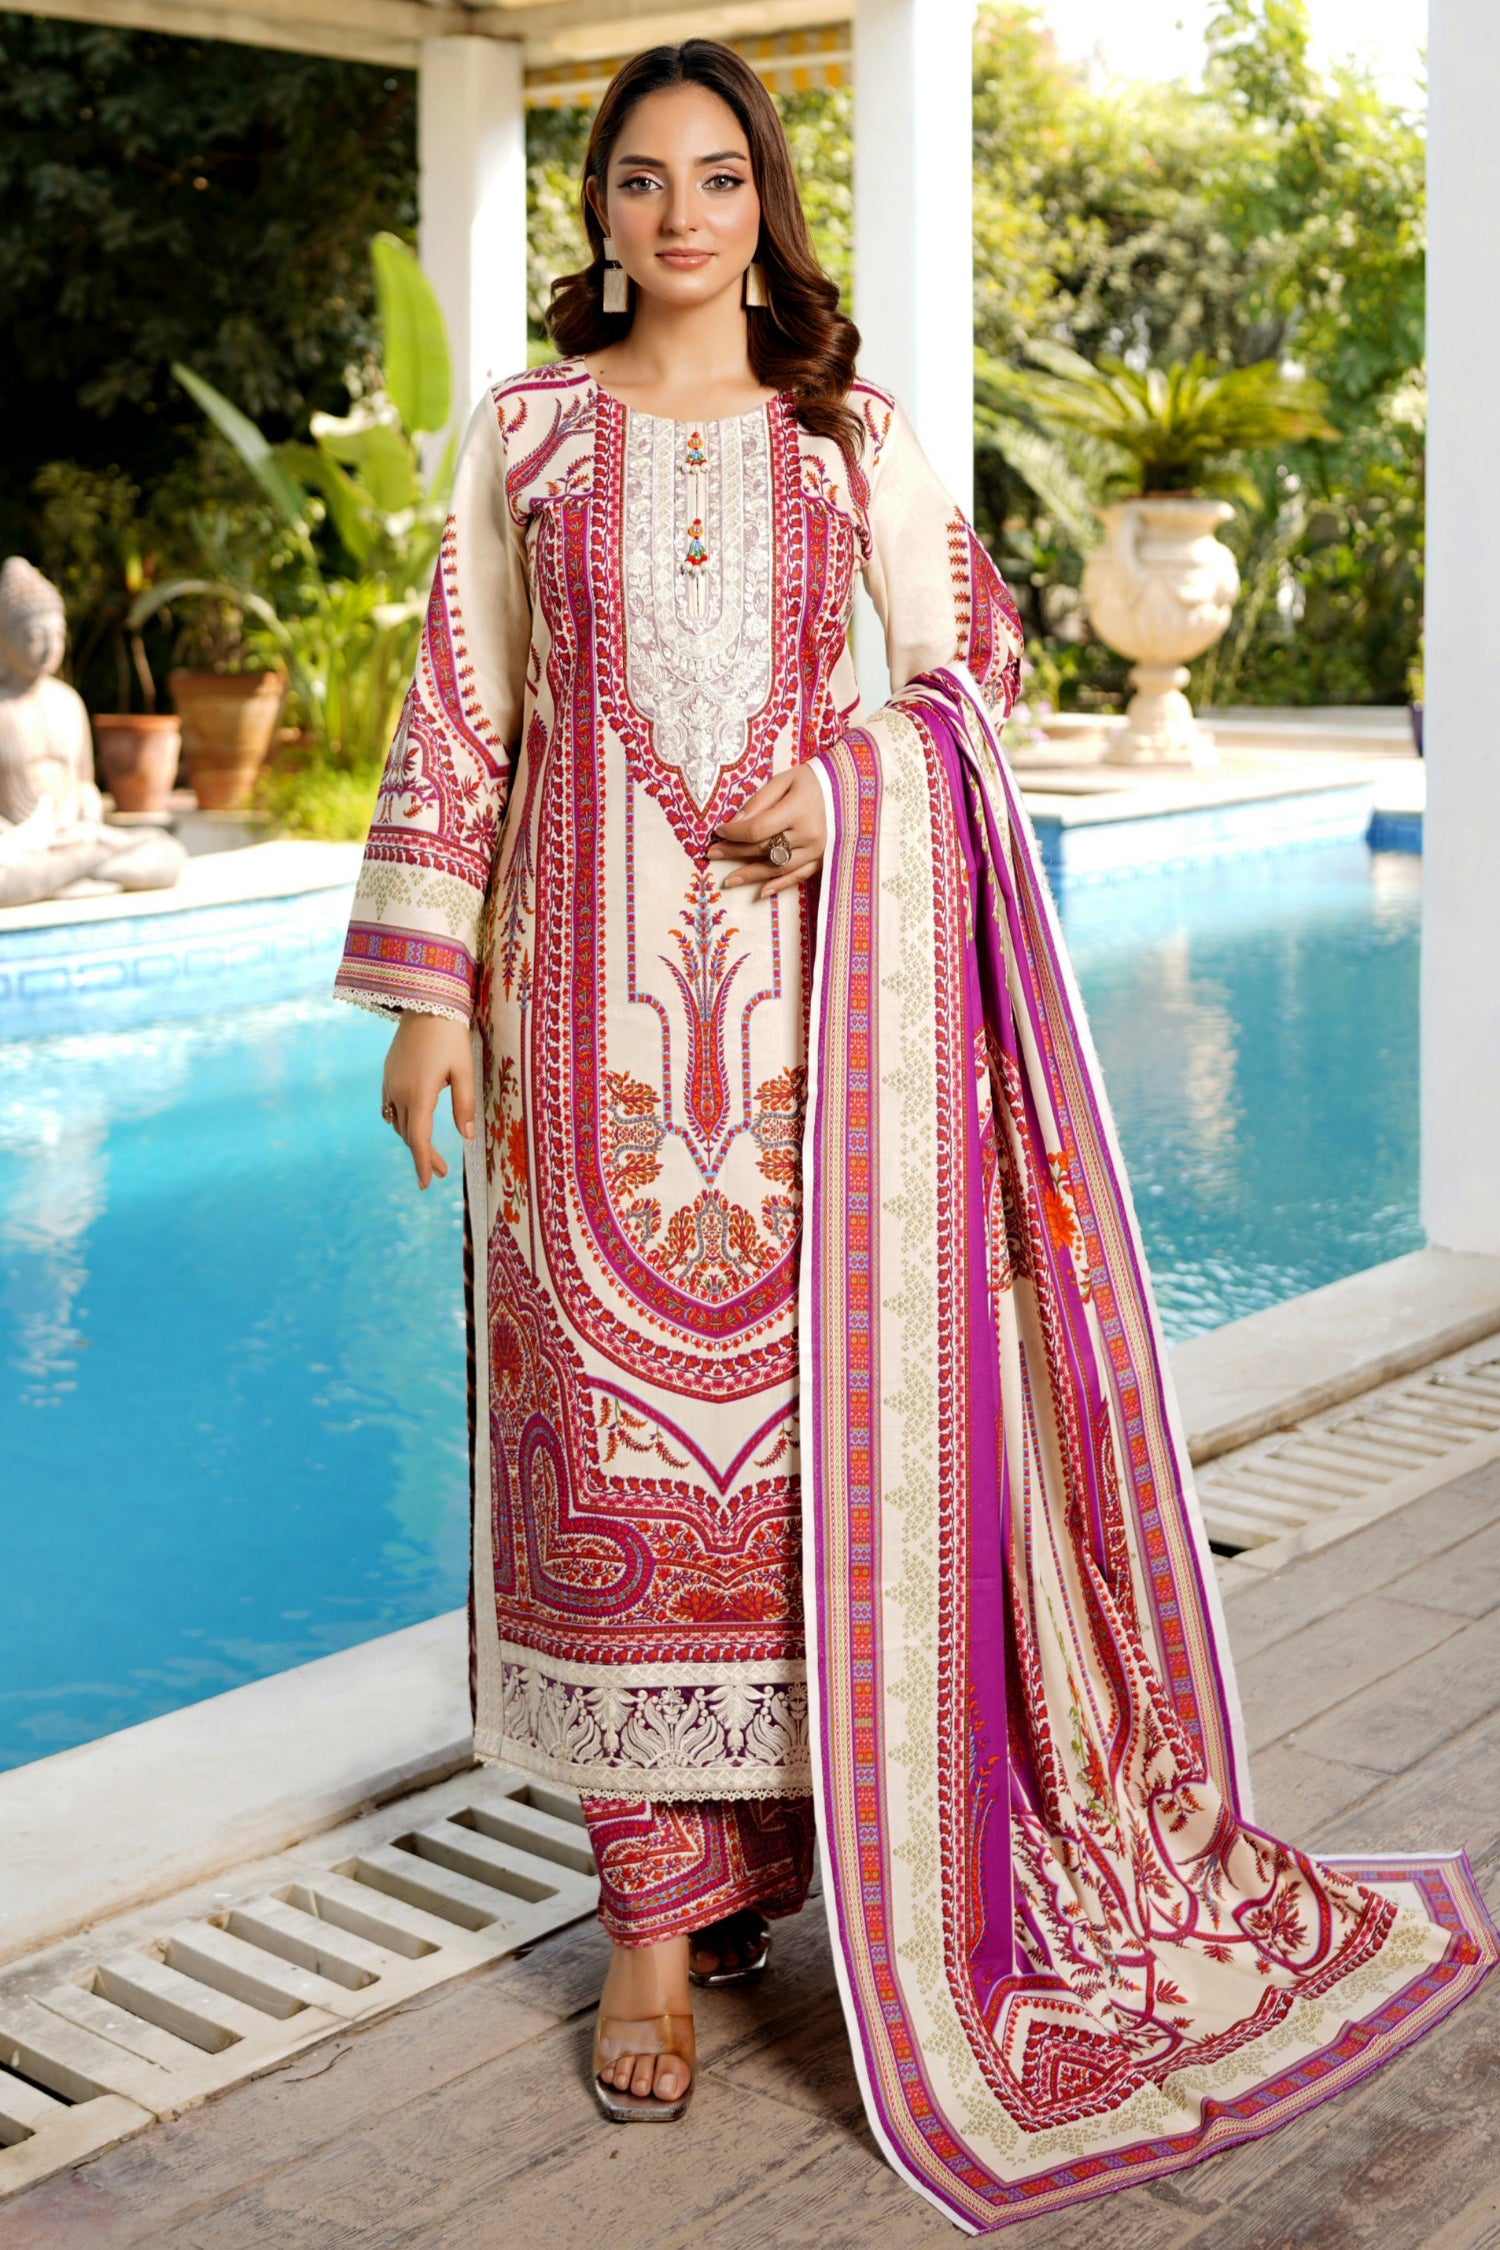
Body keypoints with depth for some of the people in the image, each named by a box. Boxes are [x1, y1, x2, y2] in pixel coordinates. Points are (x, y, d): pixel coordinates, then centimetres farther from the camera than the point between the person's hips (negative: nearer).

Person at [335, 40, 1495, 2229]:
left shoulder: (851, 430, 9)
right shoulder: (524, 431, 9)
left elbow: (972, 666, 12)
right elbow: (459, 723, 7)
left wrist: (854, 782, -9)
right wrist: (426, 991, 0)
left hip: (805, 981, 0)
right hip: (589, 982, 0)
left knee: (810, 1408, -1)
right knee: (610, 1416, -1)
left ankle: (773, 1830, 17)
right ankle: (657, 1906, 9)